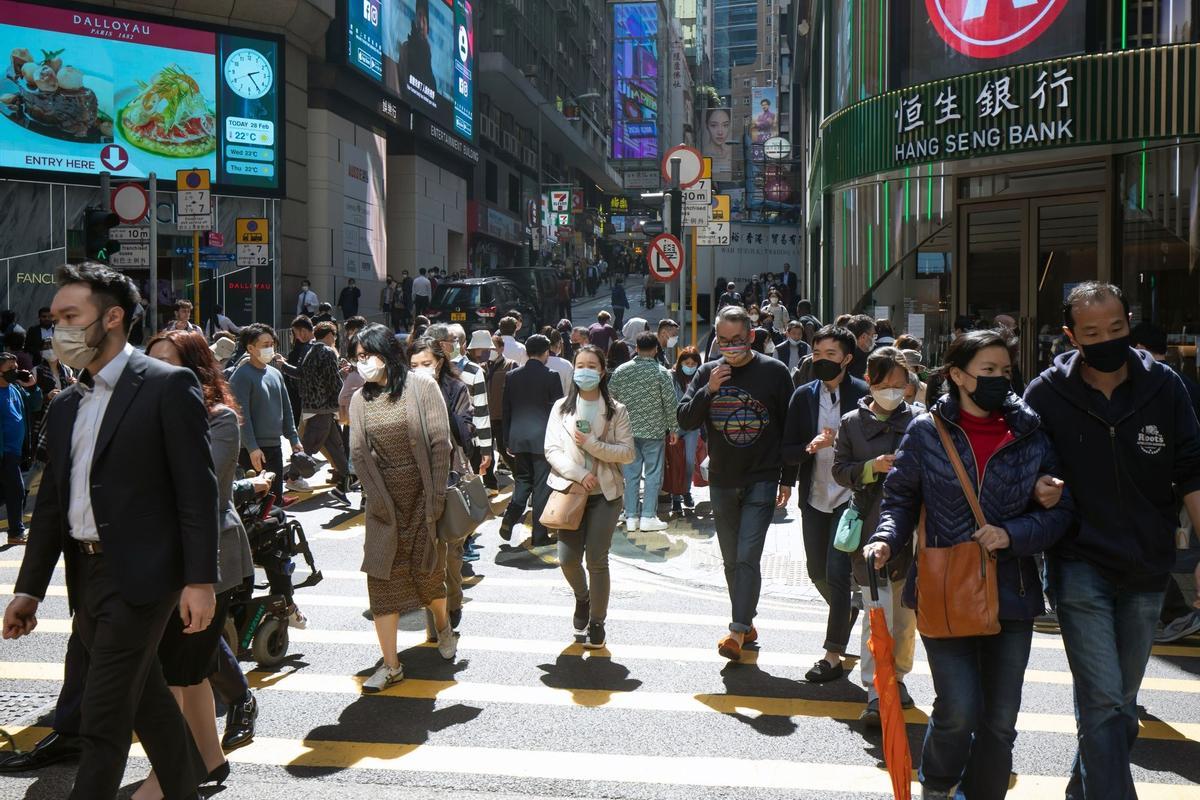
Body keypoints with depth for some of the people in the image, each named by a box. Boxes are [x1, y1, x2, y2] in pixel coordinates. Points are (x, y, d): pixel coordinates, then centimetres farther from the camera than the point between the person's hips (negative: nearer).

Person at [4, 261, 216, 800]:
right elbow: (51, 503, 16)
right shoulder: (65, 406, 13)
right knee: (144, 698, 18)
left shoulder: (168, 386, -9)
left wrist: (200, 580, -17)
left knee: (102, 720, -4)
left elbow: (197, 489, -13)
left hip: (139, 576, -7)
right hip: (86, 575, 7)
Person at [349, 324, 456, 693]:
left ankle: (443, 626, 41)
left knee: (428, 569, 9)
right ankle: (391, 665, 8)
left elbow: (440, 443, -9)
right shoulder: (360, 399, 3)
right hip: (385, 501, 3)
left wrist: (436, 497, -13)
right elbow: (358, 453, -1)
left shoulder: (421, 386, -7)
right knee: (382, 576, 0)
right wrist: (379, 499, -11)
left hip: (422, 496, -3)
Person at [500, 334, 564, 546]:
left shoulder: (512, 376, 4)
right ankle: (539, 535, 8)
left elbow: (505, 410, 8)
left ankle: (509, 518, -2)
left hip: (518, 439, 4)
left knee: (522, 480, 18)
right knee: (542, 485, 4)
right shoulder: (551, 377, -8)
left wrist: (507, 441, 15)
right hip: (543, 438, -4)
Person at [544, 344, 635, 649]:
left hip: (605, 493, -1)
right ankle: (582, 597, 32)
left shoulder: (616, 410, 2)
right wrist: (579, 474, -14)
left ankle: (596, 622, 14)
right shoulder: (561, 407, 6)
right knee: (568, 559, -2)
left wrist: (591, 443, -14)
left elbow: (627, 452, -4)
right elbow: (551, 450, -1)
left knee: (597, 560, -3)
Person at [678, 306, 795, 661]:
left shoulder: (774, 371, -4)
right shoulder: (707, 373, 4)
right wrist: (708, 390, -17)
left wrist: (787, 479, -1)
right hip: (722, 482, 4)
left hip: (761, 481, -4)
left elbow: (790, 427, 1)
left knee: (748, 557, -12)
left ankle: (738, 630, -9)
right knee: (731, 561, 12)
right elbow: (685, 420, -1)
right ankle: (747, 624, 25)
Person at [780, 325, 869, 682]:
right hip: (815, 497, 5)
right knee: (817, 571, 16)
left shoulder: (863, 395, -9)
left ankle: (833, 655, 2)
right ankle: (849, 615, 46)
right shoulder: (804, 396, 4)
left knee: (837, 572, -8)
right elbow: (787, 451, 2)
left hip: (850, 496, -5)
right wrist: (811, 447, -16)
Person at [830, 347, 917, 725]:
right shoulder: (853, 423, 6)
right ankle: (875, 690, -6)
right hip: (870, 525, -2)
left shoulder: (918, 421, 5)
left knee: (906, 607, 11)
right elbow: (840, 470, 6)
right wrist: (872, 468, -11)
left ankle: (897, 676, 28)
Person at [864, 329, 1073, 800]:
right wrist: (886, 540, -15)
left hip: (1011, 595, 3)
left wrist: (1012, 534, -14)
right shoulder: (927, 432, -1)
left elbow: (1059, 510, 4)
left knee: (999, 719, 9)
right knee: (958, 709, -8)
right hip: (944, 594, -2)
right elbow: (901, 498, 4)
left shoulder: (1031, 436, 3)